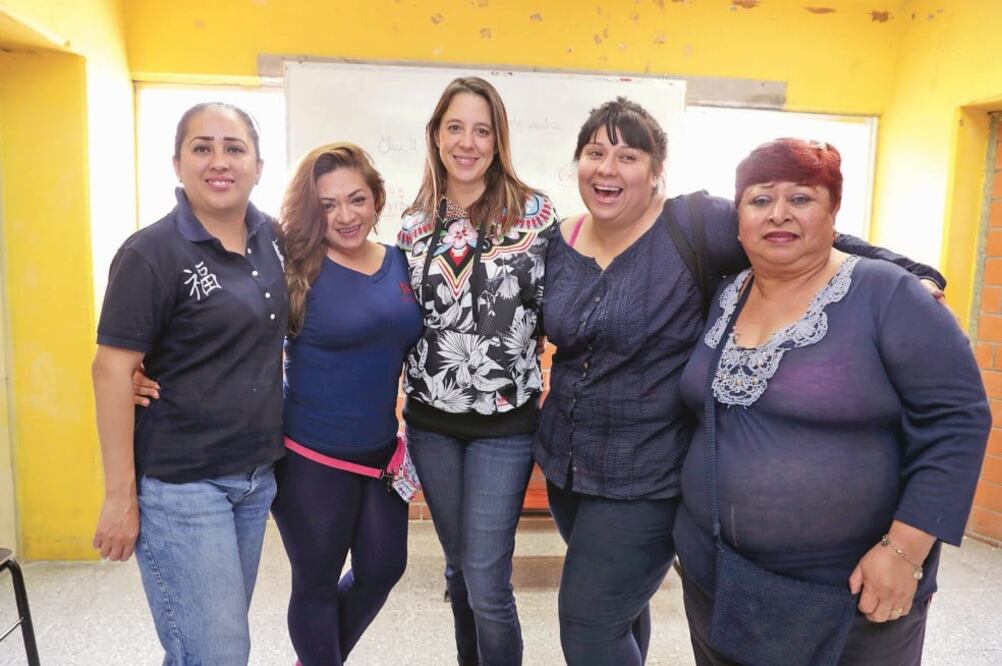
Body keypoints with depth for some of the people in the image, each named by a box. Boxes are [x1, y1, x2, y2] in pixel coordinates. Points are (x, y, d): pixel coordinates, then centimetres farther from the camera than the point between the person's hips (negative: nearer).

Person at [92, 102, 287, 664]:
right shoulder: (151, 254, -12)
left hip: (257, 477, 6)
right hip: (180, 487, -6)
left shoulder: (271, 238, 5)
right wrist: (121, 496, -13)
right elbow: (113, 371, -13)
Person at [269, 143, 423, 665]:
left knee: (383, 568, 20)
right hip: (311, 457, -6)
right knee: (317, 582, 12)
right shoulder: (295, 268, -14)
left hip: (382, 450, 6)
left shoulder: (400, 263, 2)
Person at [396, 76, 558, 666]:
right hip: (432, 419, 4)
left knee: (487, 582, 1)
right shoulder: (417, 219, 5)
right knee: (459, 568, 20)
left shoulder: (533, 211, -7)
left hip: (504, 422, -4)